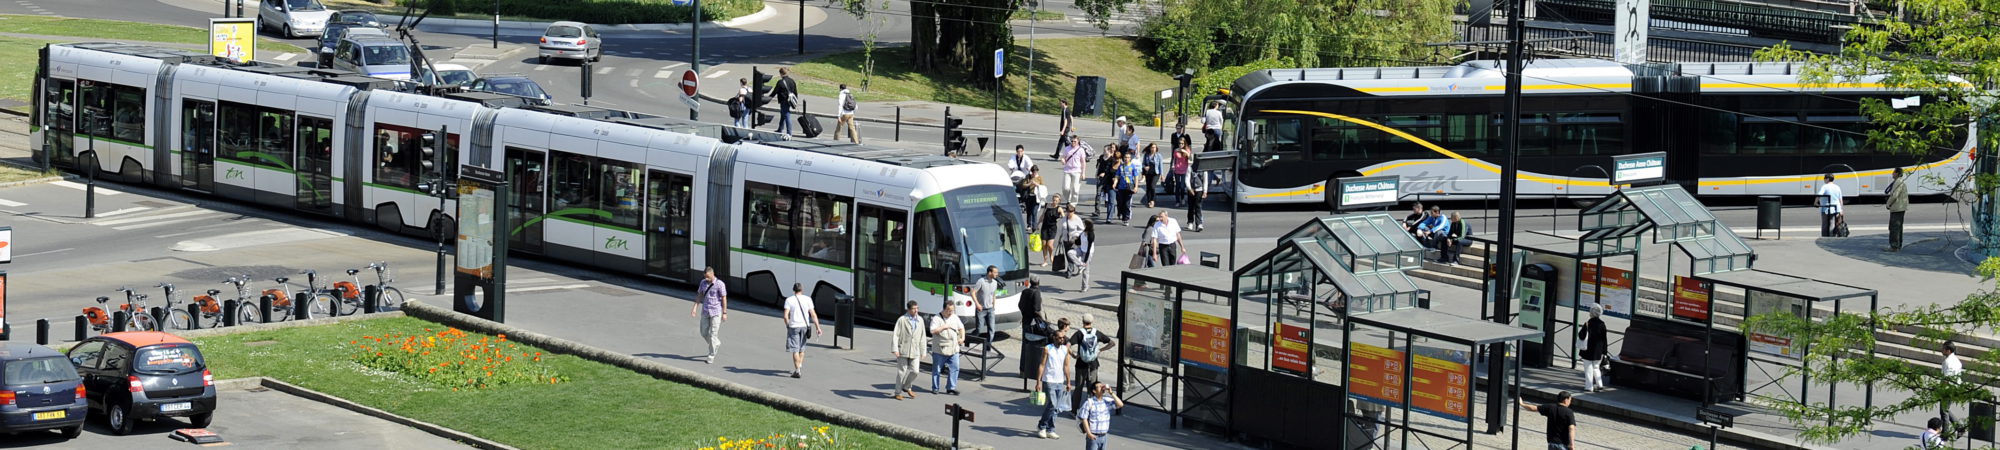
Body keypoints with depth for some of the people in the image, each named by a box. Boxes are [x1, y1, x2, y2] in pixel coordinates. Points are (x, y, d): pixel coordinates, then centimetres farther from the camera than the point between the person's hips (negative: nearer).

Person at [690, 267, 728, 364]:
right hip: (705, 312, 5)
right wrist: (695, 308, 2)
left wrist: (724, 313, -10)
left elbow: (724, 299, -8)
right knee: (704, 333, 10)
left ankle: (711, 356, 3)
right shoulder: (703, 283, 5)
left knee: (713, 334, -5)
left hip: (716, 312, -5)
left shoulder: (720, 284, -10)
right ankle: (717, 344, 36)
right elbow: (699, 295, 11)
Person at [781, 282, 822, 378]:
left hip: (793, 326, -2)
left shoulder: (789, 300, -3)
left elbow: (786, 316, -10)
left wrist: (788, 326, 5)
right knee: (802, 348, 21)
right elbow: (813, 315, -5)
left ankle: (797, 370, -8)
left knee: (795, 350, -1)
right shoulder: (807, 299, 0)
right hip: (804, 326, 2)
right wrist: (818, 328, -4)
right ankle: (799, 366, 29)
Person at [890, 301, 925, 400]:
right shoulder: (902, 320, -6)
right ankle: (898, 393, 13)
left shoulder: (920, 320, 8)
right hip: (903, 350, -4)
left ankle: (906, 387, 24)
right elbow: (895, 335, -8)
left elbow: (922, 336, 14)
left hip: (914, 351, 4)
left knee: (914, 371, -1)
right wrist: (895, 349, -17)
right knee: (902, 372, 1)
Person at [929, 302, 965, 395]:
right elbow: (933, 331, -20)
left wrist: (962, 338, 6)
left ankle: (951, 387, 6)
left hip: (953, 349, 5)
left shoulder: (955, 317, 10)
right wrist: (944, 327, -23)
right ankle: (935, 388, 15)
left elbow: (961, 328, 21)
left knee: (954, 368, -1)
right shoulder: (936, 319, -8)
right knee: (937, 370, 5)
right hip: (940, 349, -5)